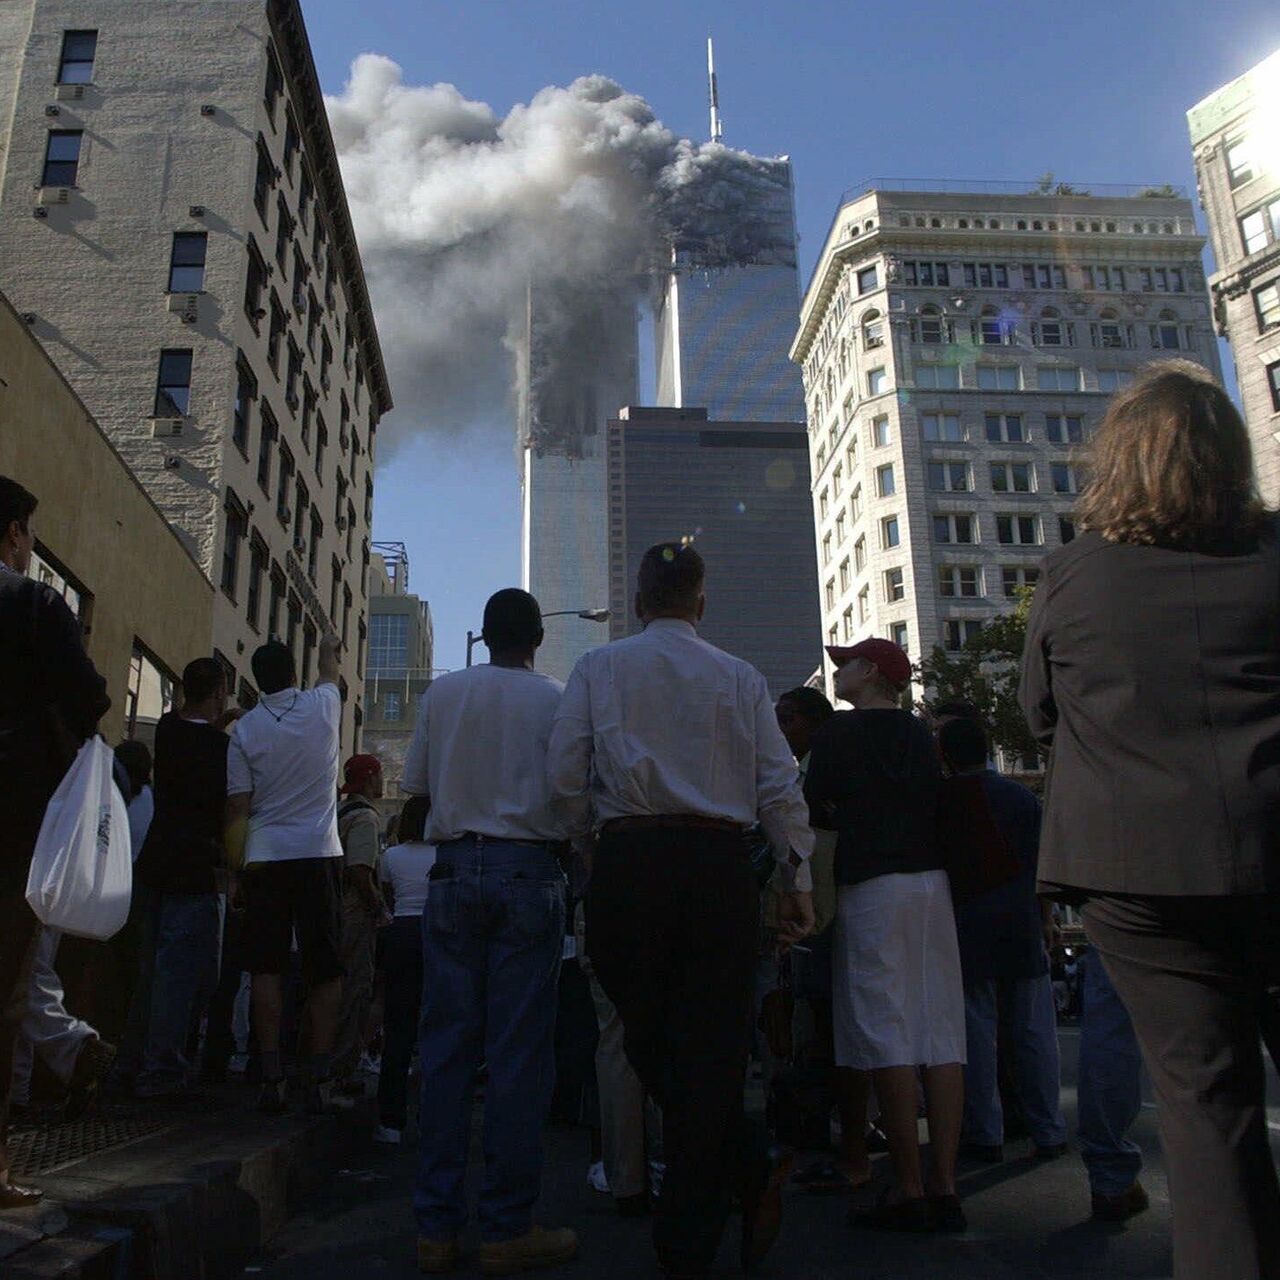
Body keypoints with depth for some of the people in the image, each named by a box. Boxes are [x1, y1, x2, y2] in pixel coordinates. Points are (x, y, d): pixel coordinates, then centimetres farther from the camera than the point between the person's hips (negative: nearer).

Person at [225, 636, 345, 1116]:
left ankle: (272, 1078, -1)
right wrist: (329, 649, 48)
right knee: (324, 970, 3)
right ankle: (319, 1077, 1)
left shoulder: (245, 729, 1)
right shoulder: (322, 706, 2)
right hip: (319, 855, 0)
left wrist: (236, 866, 5)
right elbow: (331, 675, 27)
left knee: (267, 969, 2)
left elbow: (238, 807, -2)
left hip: (265, 859, 1)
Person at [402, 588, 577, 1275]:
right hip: (528, 872, -2)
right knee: (519, 1050, 1)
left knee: (447, 1044, 7)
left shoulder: (442, 692, 5)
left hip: (454, 870, 3)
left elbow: (415, 782, 11)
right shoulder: (556, 699, -2)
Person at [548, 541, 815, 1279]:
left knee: (647, 1037, 12)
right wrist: (799, 878, 10)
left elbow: (564, 779, 0)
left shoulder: (599, 669, 7)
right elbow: (781, 787, 4)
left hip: (629, 859, -1)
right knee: (711, 1045, 6)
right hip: (721, 860, 1)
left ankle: (752, 1172, 6)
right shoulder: (740, 678, 9)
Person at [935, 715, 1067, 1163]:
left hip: (967, 928, -2)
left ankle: (986, 1133, 7)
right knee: (1034, 1029, 8)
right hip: (1022, 925, 3)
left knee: (976, 1031, 3)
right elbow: (1042, 862, 7)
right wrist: (1045, 916, 17)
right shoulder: (1023, 797, 5)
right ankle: (1049, 1131, 14)